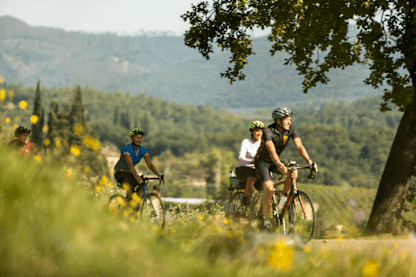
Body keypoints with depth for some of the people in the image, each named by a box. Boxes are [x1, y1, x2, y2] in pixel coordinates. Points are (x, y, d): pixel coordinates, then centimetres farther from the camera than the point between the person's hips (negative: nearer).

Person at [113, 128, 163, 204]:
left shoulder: (143, 150, -7)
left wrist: (158, 174, -32)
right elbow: (130, 164, -38)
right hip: (120, 172, -6)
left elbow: (149, 164, -15)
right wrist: (137, 177, -52)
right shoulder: (126, 149, -25)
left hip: (129, 172, 6)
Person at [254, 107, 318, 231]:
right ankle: (266, 219, -7)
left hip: (274, 161, 5)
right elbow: (272, 151, -43)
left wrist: (309, 161, -41)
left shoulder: (291, 130, -13)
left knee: (293, 172, -24)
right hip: (262, 162, -5)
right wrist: (279, 165, -61)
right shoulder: (268, 132, -28)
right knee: (269, 189, -22)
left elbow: (299, 146, -23)